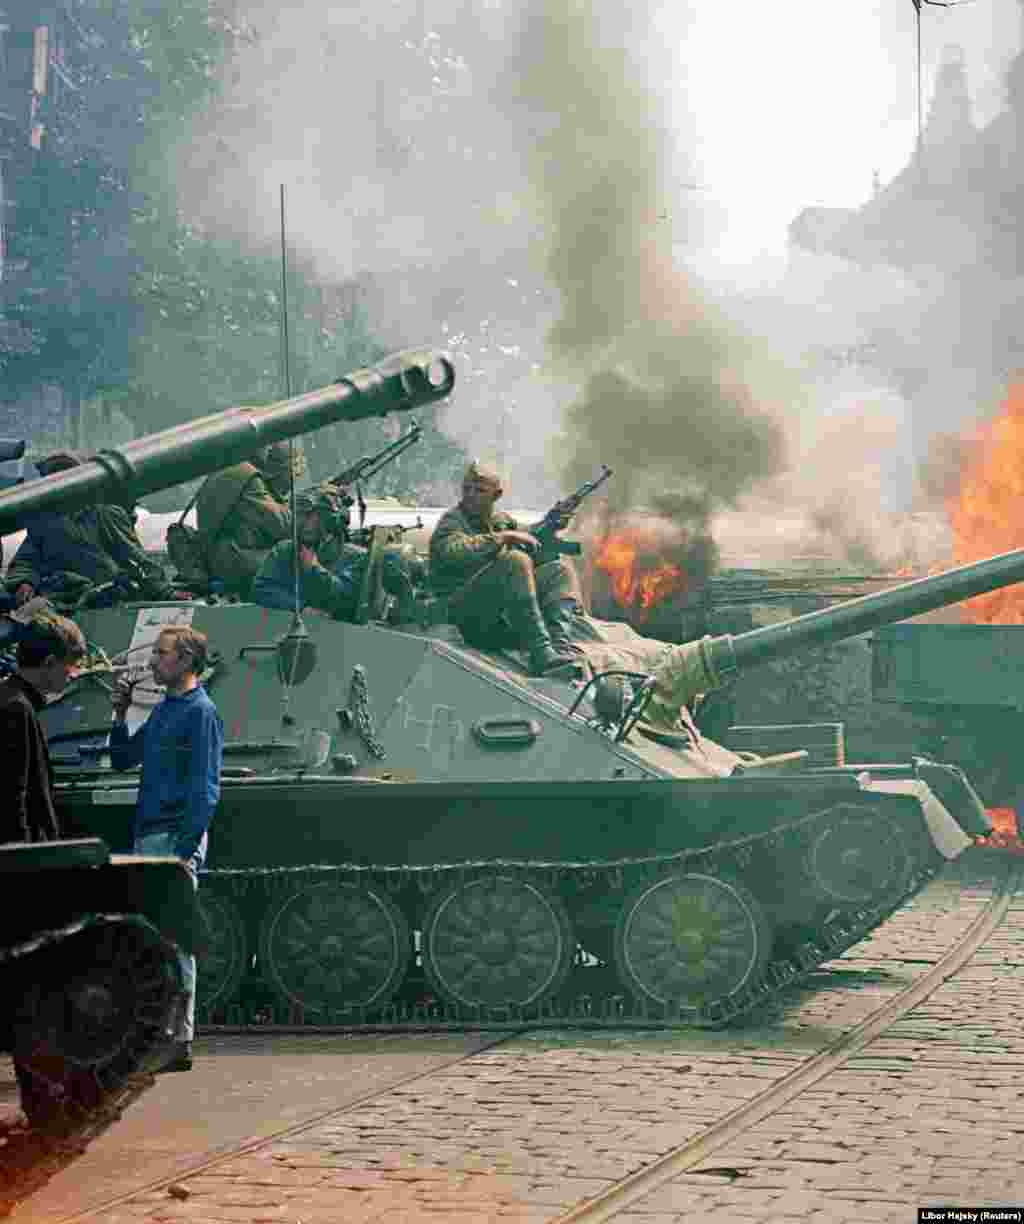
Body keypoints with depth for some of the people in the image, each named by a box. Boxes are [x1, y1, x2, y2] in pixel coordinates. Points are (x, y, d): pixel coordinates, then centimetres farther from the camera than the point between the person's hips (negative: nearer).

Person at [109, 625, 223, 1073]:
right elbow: (122, 759, 25)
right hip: (147, 838, 9)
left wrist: (186, 850, -20)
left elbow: (205, 789, -15)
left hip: (176, 838, -9)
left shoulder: (201, 712, -10)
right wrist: (120, 716, 10)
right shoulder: (162, 711, 17)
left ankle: (179, 1043, -4)